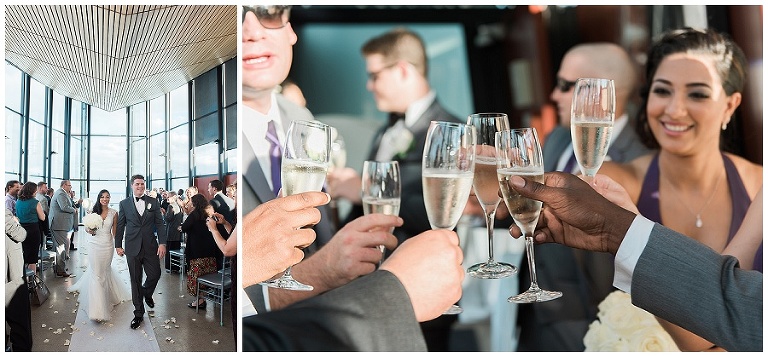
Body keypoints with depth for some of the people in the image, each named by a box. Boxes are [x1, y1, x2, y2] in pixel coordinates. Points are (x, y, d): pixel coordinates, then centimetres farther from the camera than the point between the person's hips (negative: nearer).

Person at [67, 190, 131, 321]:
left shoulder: (114, 213, 1)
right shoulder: (93, 211, 2)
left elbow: (115, 231, 5)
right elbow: (86, 227, 9)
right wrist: (89, 230, -14)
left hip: (107, 245, 0)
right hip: (94, 244, 0)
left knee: (104, 270, 11)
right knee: (96, 272, -4)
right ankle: (97, 309, -5)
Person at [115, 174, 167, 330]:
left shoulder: (153, 202, 4)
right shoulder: (124, 203, 4)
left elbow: (160, 224, 2)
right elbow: (120, 226, 6)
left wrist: (162, 243, -6)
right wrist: (118, 245, 2)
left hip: (151, 247, 1)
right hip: (133, 248, -1)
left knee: (155, 275, 0)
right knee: (135, 280, 4)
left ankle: (147, 293, 36)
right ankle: (138, 313, 14)